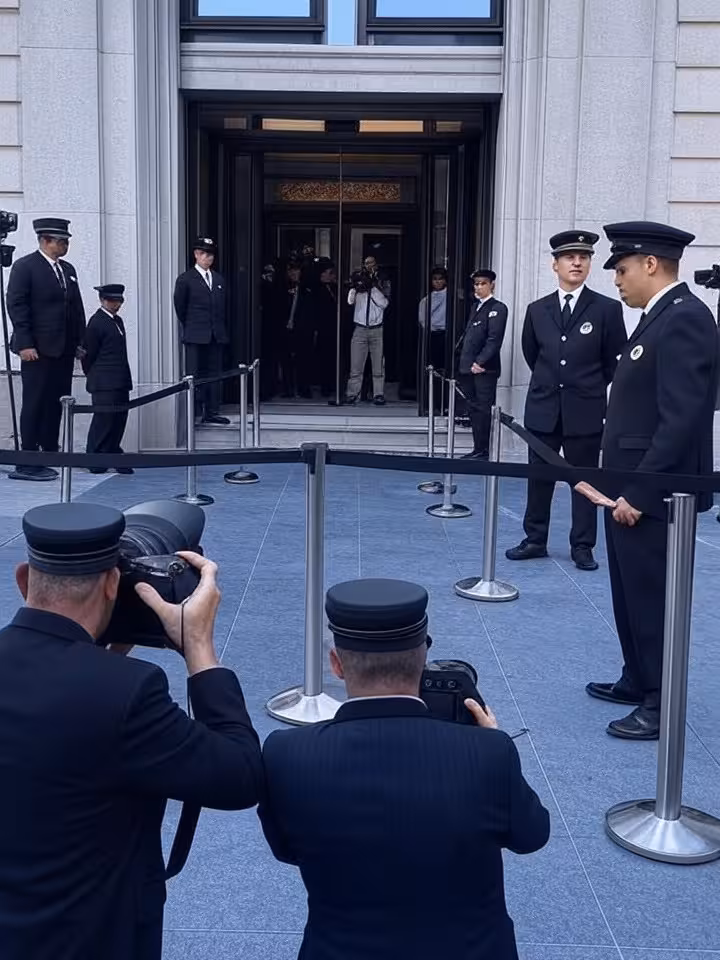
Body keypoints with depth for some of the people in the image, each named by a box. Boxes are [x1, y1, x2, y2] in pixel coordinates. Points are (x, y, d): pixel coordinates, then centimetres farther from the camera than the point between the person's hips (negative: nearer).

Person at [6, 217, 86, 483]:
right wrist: (24, 344, -16)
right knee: (35, 404, -3)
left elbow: (77, 308, 18)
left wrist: (81, 342, 11)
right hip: (38, 350, -7)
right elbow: (16, 306, -10)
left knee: (57, 403, 8)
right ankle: (28, 463, 1)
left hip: (64, 350, 7)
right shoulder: (25, 267, -5)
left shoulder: (68, 269, 16)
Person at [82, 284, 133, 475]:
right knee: (103, 420, -5)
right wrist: (93, 376, 0)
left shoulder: (118, 320, 17)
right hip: (105, 384, -8)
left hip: (121, 382, 8)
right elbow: (89, 354, -7)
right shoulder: (96, 322, -9)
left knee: (119, 419, 7)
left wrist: (125, 377, 16)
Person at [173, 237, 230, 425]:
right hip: (195, 337, -5)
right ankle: (192, 414, -2)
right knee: (194, 374, -4)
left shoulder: (219, 279, 15)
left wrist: (222, 330, 12)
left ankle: (212, 413, 11)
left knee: (214, 374, 6)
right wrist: (190, 327, 9)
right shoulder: (185, 279, -1)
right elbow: (179, 307, 5)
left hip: (216, 336, 5)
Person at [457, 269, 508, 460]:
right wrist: (462, 363, 12)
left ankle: (482, 451, 1)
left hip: (485, 370, -8)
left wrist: (480, 362, -20)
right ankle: (478, 449, 17)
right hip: (468, 368, 8)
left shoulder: (497, 308, -5)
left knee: (482, 410, -4)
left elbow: (494, 339, -14)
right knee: (473, 409, 10)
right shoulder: (475, 307, 19)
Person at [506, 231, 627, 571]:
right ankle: (535, 540, 19)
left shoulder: (607, 309, -4)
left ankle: (582, 546, 14)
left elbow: (615, 361, 4)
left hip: (586, 411, -3)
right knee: (538, 477, 9)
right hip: (543, 408, 3)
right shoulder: (537, 310, 5)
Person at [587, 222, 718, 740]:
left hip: (653, 495, -10)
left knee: (653, 601, 1)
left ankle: (661, 705, 14)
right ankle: (638, 681, 34)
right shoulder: (662, 315, 13)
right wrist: (619, 484, 16)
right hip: (632, 487, 10)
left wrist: (639, 493, -22)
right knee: (633, 596, 19)